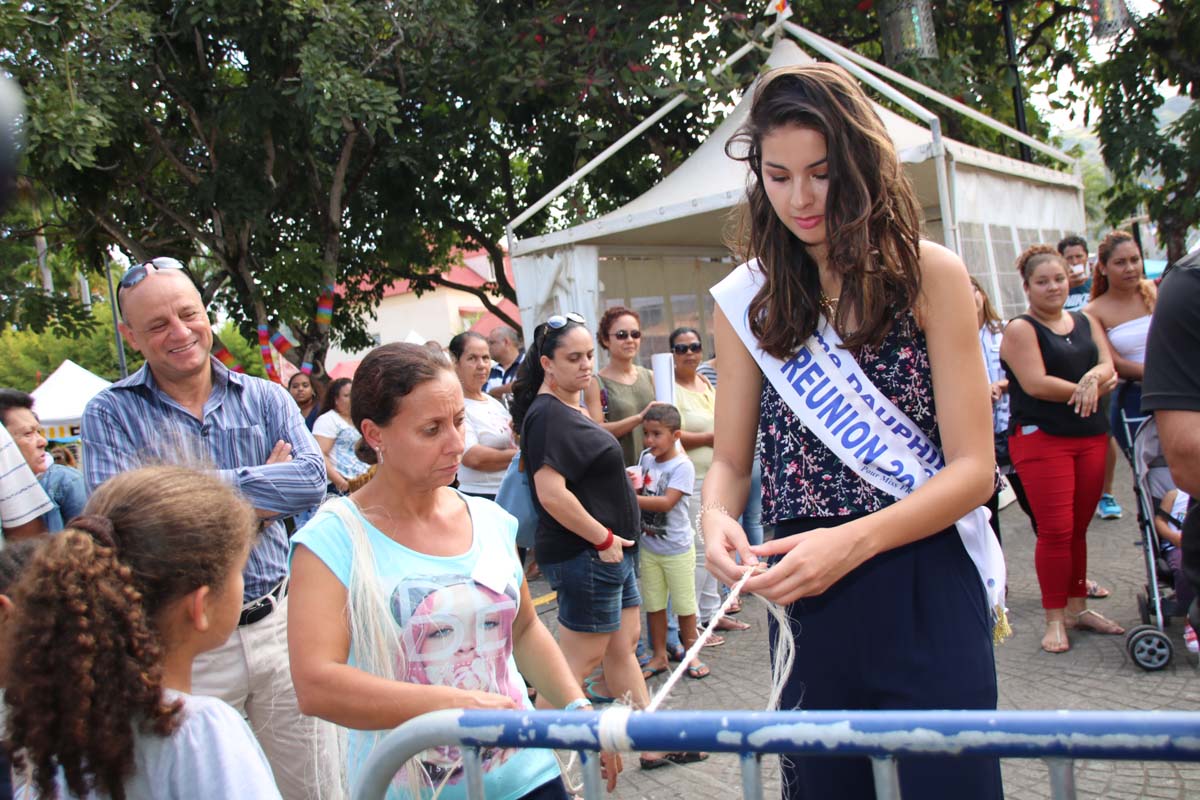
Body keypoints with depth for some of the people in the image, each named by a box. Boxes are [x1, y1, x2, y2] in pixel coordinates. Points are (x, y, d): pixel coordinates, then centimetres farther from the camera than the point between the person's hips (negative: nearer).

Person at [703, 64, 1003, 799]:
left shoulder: (930, 275, -6)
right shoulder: (749, 300, 3)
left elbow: (973, 468, -9)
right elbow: (732, 461, 7)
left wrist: (851, 541, -23)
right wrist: (717, 516, -17)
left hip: (926, 594, -2)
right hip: (806, 594, 3)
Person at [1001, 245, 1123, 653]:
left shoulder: (1086, 322, 16)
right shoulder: (1021, 329, -3)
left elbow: (1107, 365, 3)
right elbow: (1035, 383, -14)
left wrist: (1093, 378, -19)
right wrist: (1084, 392, -7)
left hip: (1090, 436, 6)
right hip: (1041, 439, -5)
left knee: (1079, 528, 9)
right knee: (1056, 530, -7)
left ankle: (1077, 607, 21)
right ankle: (1054, 619, 2)